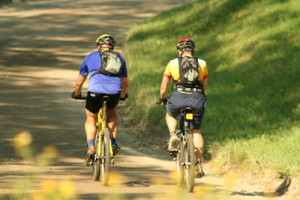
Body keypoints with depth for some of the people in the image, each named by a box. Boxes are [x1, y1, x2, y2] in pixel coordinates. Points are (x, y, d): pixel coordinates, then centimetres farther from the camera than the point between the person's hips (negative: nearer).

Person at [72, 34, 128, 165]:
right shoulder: (119, 58, 29)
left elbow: (79, 82, 31)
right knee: (111, 113, 32)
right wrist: (123, 96, 56)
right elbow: (125, 84, 37)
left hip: (96, 90, -2)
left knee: (90, 118, 20)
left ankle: (90, 147, 0)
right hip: (114, 91, 2)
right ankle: (113, 143, 20)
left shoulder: (91, 57, 25)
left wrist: (77, 94, 50)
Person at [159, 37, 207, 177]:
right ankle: (199, 164, 10)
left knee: (170, 115, 33)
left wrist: (162, 99, 35)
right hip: (197, 98, 1)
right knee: (196, 131, 16)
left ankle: (173, 136, 6)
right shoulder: (202, 64, 16)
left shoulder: (173, 63, 11)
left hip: (179, 97, -1)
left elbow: (163, 86, 17)